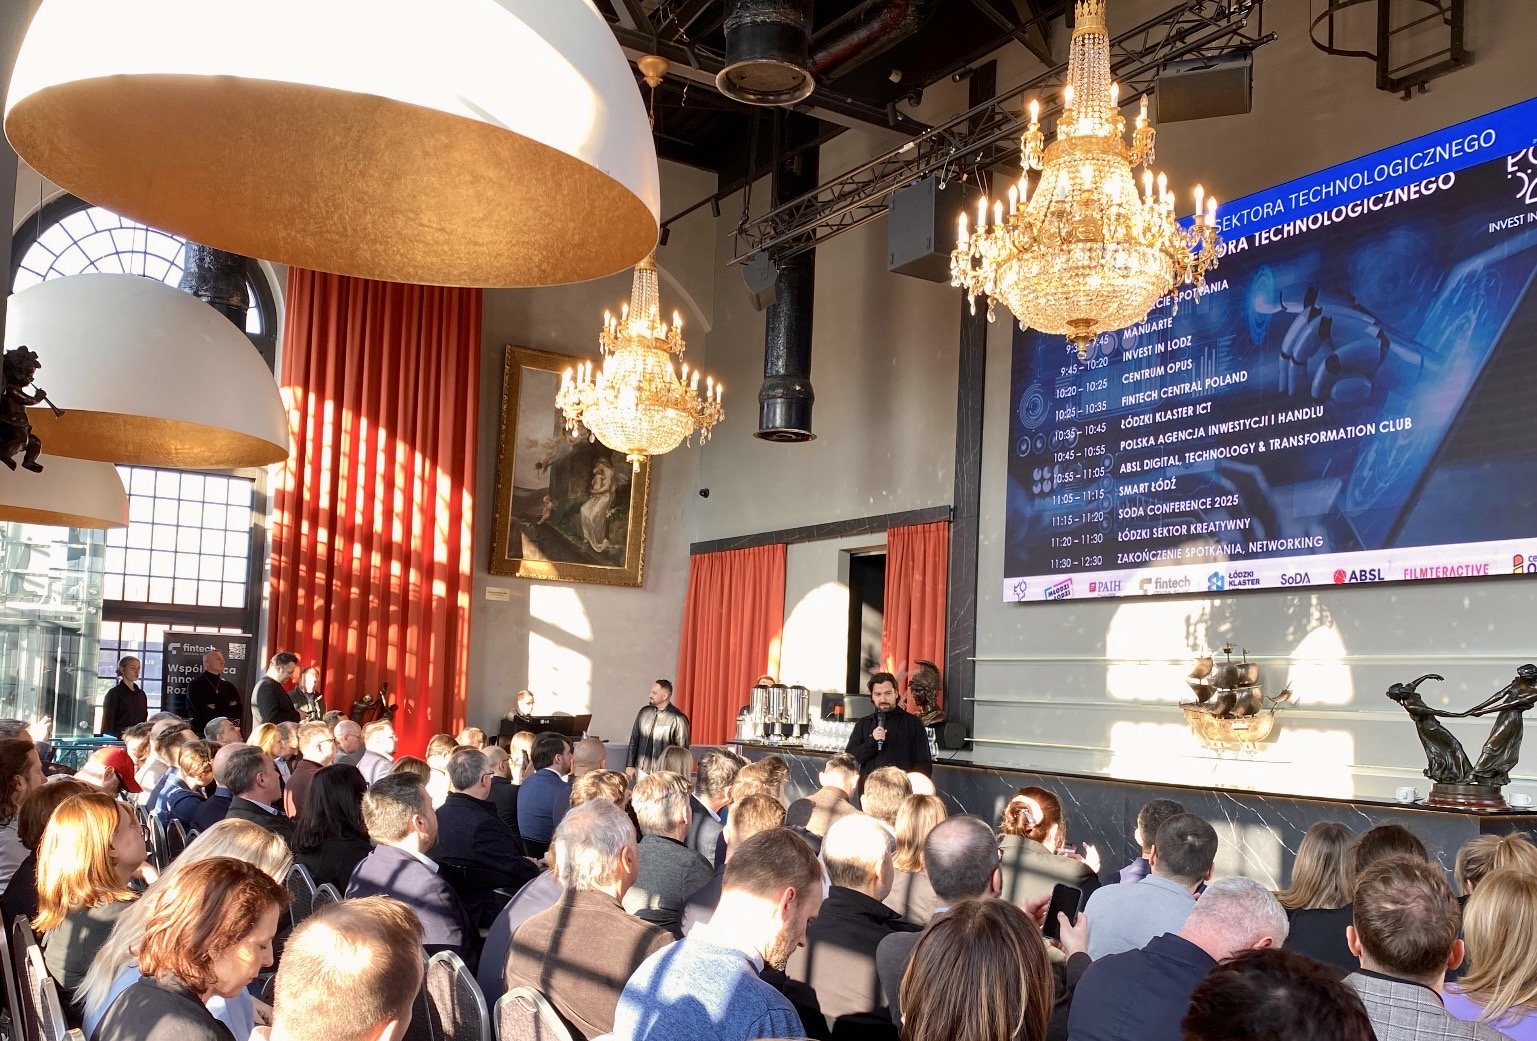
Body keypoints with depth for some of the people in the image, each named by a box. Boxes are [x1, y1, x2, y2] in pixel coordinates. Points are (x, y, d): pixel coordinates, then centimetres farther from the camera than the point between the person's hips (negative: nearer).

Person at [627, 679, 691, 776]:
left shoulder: (678, 719, -10)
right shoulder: (644, 712, 5)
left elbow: (682, 748, -6)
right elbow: (634, 740, 12)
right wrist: (630, 765, 9)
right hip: (643, 770, 4)